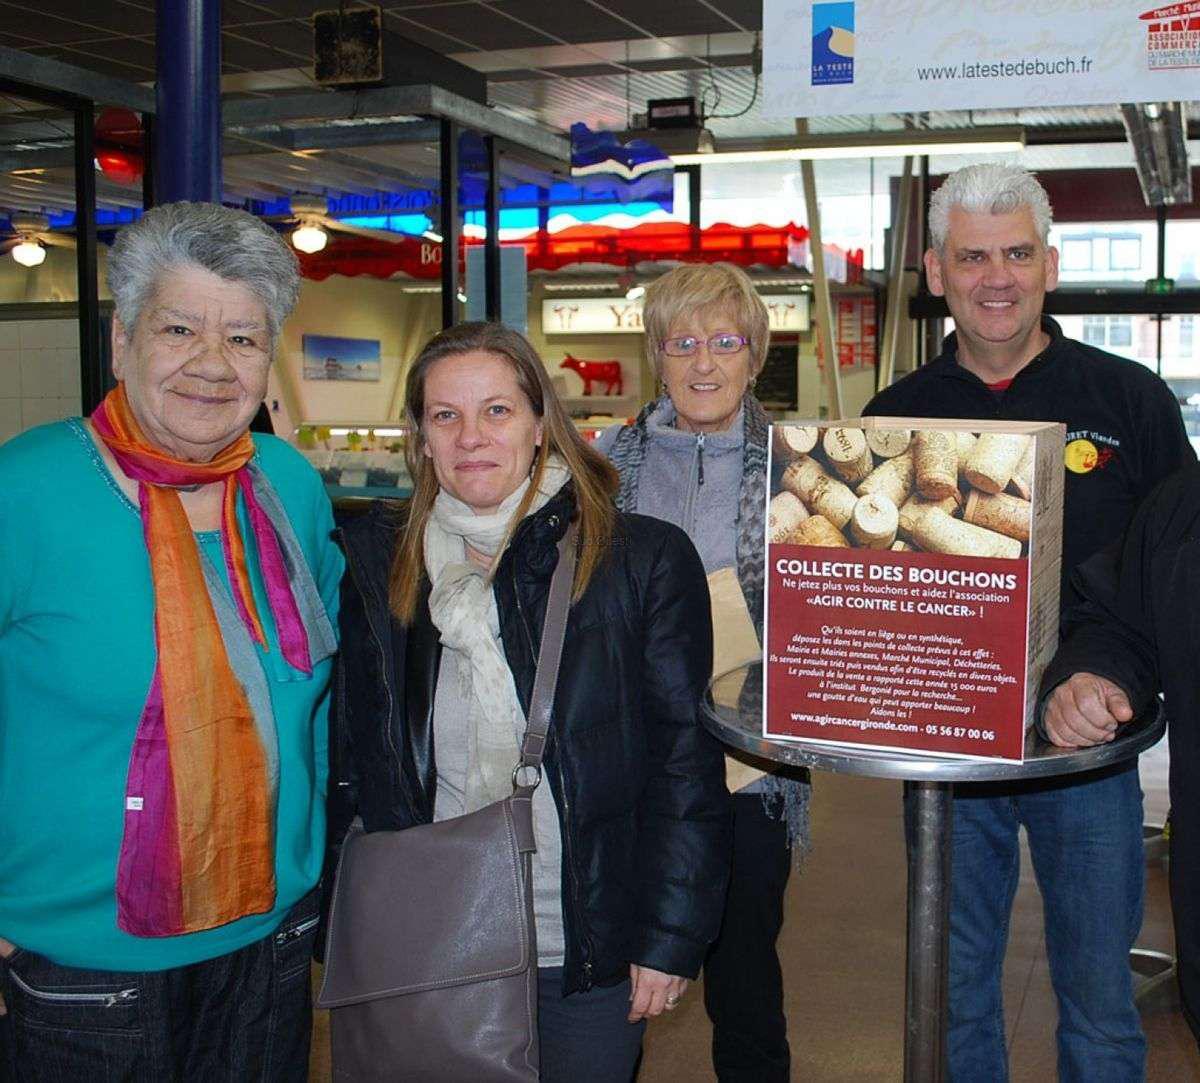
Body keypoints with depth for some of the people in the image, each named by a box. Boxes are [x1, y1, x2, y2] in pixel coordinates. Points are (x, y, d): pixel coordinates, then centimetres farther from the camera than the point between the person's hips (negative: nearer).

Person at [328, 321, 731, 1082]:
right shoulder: (375, 564, 0)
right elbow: (356, 755, 6)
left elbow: (688, 757, -7)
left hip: (589, 960, -2)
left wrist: (671, 936, -9)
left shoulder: (646, 560, -9)